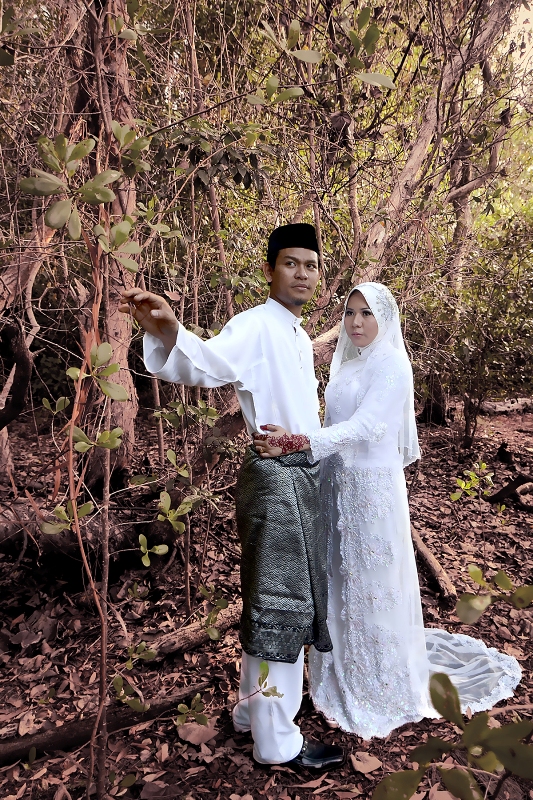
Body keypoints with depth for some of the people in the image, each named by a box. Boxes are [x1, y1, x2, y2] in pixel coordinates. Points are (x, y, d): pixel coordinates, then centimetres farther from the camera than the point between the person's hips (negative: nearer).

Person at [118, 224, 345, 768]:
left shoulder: (299, 337, 15)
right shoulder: (256, 326, -16)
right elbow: (206, 362, -37)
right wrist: (169, 333, -57)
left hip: (302, 477, 10)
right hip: (276, 479, -10)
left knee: (273, 599, 19)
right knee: (280, 604, 1)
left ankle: (254, 708, 38)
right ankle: (277, 741, 18)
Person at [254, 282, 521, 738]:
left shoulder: (392, 364, -13)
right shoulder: (347, 364, 10)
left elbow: (364, 426, -25)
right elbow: (339, 425, 11)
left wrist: (297, 441, -37)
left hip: (373, 487, -6)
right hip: (338, 486, 7)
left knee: (372, 583, 6)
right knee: (341, 580, 14)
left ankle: (382, 687, 26)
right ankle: (347, 673, 33)